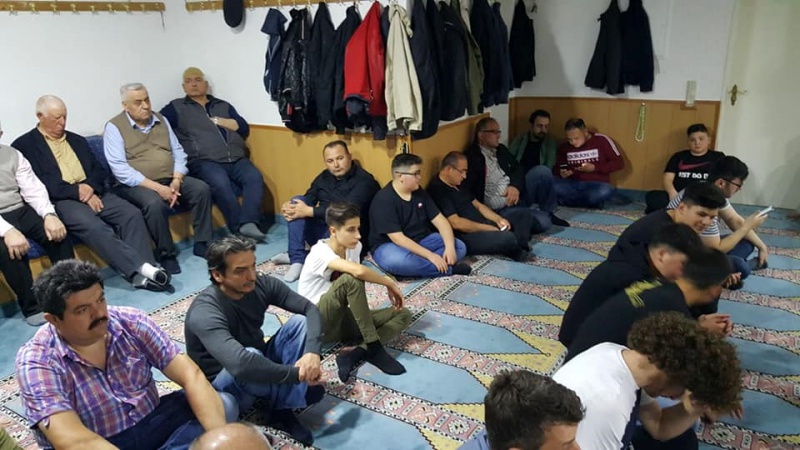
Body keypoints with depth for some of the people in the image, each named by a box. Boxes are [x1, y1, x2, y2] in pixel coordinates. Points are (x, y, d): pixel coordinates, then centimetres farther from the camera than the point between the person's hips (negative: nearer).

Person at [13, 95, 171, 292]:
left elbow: (98, 170, 17)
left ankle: (141, 272, -31)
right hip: (60, 200, -5)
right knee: (94, 227, -34)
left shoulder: (77, 140, 23)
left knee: (132, 213, -22)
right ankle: (141, 267, -39)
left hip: (91, 192, 5)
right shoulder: (24, 145, 5)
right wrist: (78, 191, -13)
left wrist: (90, 186, -6)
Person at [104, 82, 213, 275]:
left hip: (170, 180, 6)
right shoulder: (114, 127, -5)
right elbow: (120, 168, -15)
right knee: (155, 203, -35)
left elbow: (178, 152, 9)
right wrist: (156, 187, -22)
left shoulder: (161, 120, 12)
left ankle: (202, 244, -7)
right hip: (137, 184, -5)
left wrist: (176, 180, -10)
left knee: (202, 189, -17)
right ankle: (167, 254, -16)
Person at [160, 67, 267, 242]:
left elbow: (244, 128, 13)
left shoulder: (223, 106, 25)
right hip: (204, 162, -3)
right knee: (220, 183, -33)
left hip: (236, 160, 4)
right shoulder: (176, 107, 16)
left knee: (255, 177, -25)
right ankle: (239, 229, -24)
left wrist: (217, 121, 4)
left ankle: (248, 223, -33)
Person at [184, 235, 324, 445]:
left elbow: (310, 309, -15)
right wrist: (297, 374, -39)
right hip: (224, 384, -6)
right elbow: (240, 364, -47)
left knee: (300, 321, -17)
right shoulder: (205, 313, -33)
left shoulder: (261, 284, -14)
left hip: (261, 365, 6)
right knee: (249, 362, -39)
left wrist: (312, 351, -33)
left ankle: (281, 409, -18)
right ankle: (297, 394, -12)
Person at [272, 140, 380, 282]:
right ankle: (297, 260, -19)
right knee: (297, 202, -13)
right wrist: (289, 206, -20)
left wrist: (308, 211, -27)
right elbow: (308, 199, 4)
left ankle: (297, 257, -16)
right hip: (320, 232, 7)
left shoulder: (364, 181, -12)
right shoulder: (324, 176, 11)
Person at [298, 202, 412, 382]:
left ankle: (356, 354, -25)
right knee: (350, 279, -33)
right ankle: (374, 348, -26)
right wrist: (390, 283, -25)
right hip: (317, 323, -8)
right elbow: (358, 271, -39)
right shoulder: (320, 253, -22)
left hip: (341, 318, 8)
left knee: (403, 314, -5)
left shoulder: (354, 246, 1)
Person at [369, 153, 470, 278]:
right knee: (397, 261, -42)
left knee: (459, 246, -8)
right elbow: (397, 238, -26)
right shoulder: (383, 200, -19)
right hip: (389, 245, -7)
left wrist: (449, 247, -17)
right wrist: (430, 256, -30)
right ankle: (448, 268, -25)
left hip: (420, 241, 7)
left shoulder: (419, 193, 4)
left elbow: (439, 220, 1)